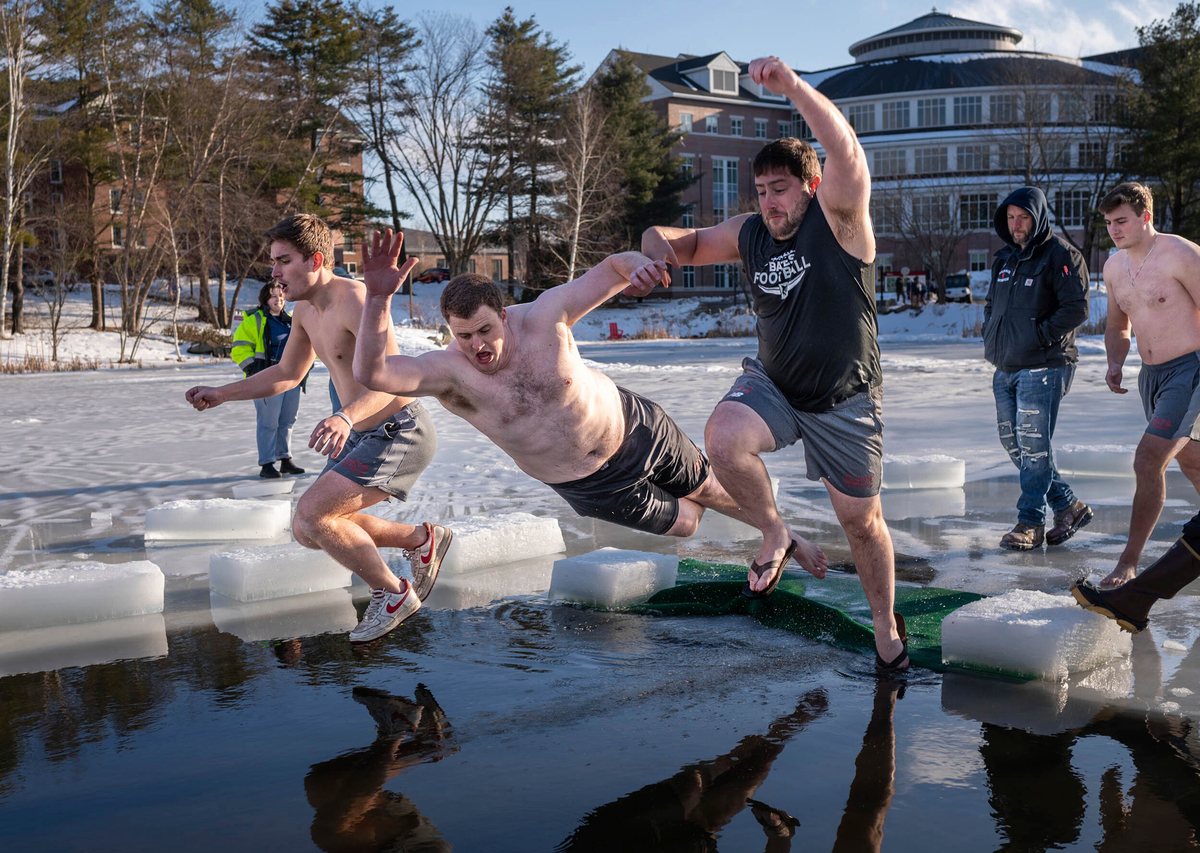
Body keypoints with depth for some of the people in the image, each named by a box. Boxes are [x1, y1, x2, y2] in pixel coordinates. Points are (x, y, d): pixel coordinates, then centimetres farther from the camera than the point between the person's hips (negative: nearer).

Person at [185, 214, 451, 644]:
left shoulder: (354, 299, -22)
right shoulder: (306, 310, 8)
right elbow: (287, 373, 24)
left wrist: (346, 416, -52)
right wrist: (221, 394, 17)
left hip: (400, 431, -10)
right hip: (362, 435, 10)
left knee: (311, 515, -20)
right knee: (309, 531, 10)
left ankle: (392, 595, -1)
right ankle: (423, 539, 22)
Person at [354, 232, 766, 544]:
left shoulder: (543, 317, -25)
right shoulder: (449, 371, -27)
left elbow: (610, 269, -18)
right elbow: (371, 373, -43)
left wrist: (637, 264, -43)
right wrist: (378, 298, -58)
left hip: (631, 426, 0)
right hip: (586, 485, 0)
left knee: (711, 491, 17)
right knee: (683, 523, 13)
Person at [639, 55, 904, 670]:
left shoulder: (837, 218, -16)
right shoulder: (749, 233, -2)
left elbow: (847, 153, -36)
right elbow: (691, 245, 13)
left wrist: (792, 86, -49)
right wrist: (657, 239, -13)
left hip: (844, 401, -3)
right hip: (773, 386, 3)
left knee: (861, 521, 8)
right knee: (722, 439, -29)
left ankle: (885, 626, 34)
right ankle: (776, 536, -3)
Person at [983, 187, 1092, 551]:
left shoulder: (1060, 255, -8)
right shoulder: (1005, 259, 16)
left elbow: (1076, 308, -15)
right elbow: (992, 303, 28)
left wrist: (1038, 336, -17)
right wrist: (990, 337, 12)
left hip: (1043, 367, -8)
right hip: (1005, 368, 8)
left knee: (1033, 445, -7)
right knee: (1013, 442, 10)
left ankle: (1030, 522, 2)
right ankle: (1068, 505, 21)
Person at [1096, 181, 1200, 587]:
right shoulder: (1114, 267, 7)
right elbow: (1118, 325, 20)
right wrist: (1115, 364, 1)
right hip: (1151, 375, 8)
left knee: (1148, 462, -17)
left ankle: (1129, 562, -9)